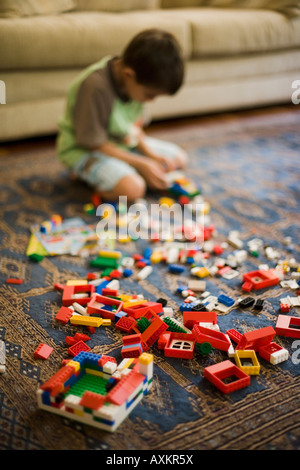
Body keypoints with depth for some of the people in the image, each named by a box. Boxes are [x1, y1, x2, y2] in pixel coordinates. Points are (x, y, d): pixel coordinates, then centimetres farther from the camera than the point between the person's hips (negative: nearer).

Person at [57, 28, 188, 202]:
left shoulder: (135, 80, -8)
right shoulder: (95, 86, -31)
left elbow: (135, 125, 4)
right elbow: (95, 143, -25)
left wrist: (150, 153, -12)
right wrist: (141, 164, -22)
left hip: (123, 141, 9)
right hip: (85, 149, -9)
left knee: (179, 158, 7)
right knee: (132, 189, -32)